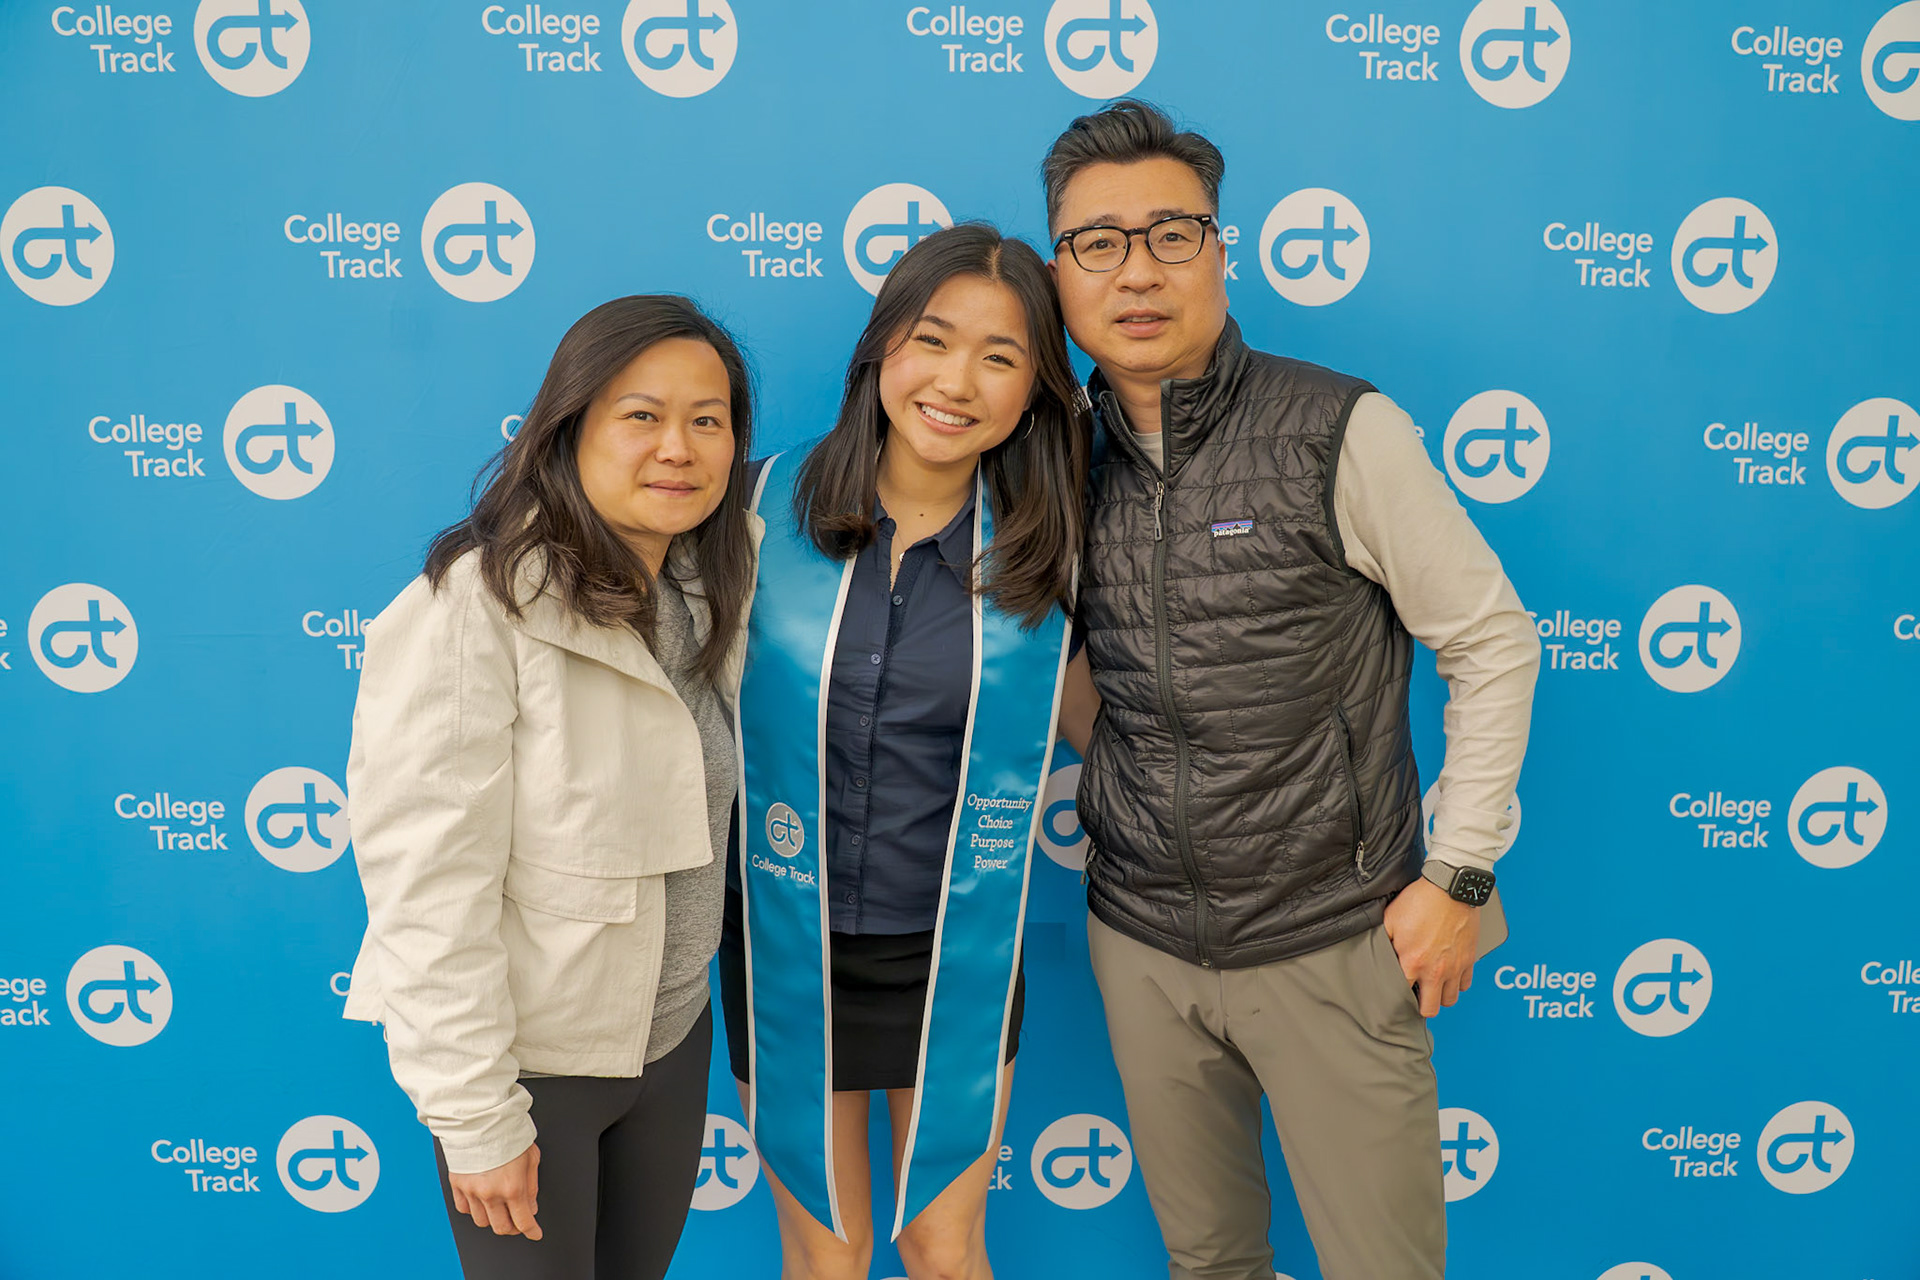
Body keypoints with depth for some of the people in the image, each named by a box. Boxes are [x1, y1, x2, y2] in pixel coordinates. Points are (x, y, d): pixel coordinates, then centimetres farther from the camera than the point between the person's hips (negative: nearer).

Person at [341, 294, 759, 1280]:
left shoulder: (713, 587, -2)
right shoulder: (472, 611, -24)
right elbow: (428, 892, -22)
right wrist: (478, 1117, -19)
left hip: (674, 1029, 7)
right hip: (527, 1055, -6)